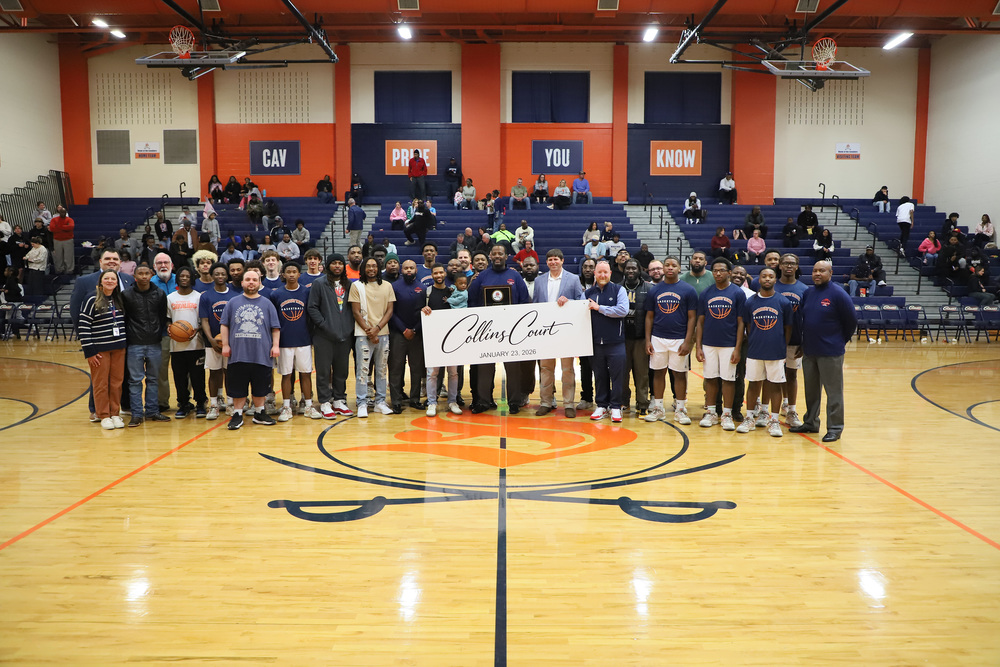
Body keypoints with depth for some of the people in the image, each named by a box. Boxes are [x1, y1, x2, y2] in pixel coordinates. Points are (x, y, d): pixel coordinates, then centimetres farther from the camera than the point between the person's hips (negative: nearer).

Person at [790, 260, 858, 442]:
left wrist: (840, 341, 2)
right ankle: (810, 422, 27)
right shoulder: (808, 293, 9)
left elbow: (852, 321, -5)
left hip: (830, 353, -6)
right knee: (811, 390, 15)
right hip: (809, 352, 6)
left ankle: (835, 428, 9)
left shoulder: (838, 294, -9)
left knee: (834, 392, 1)